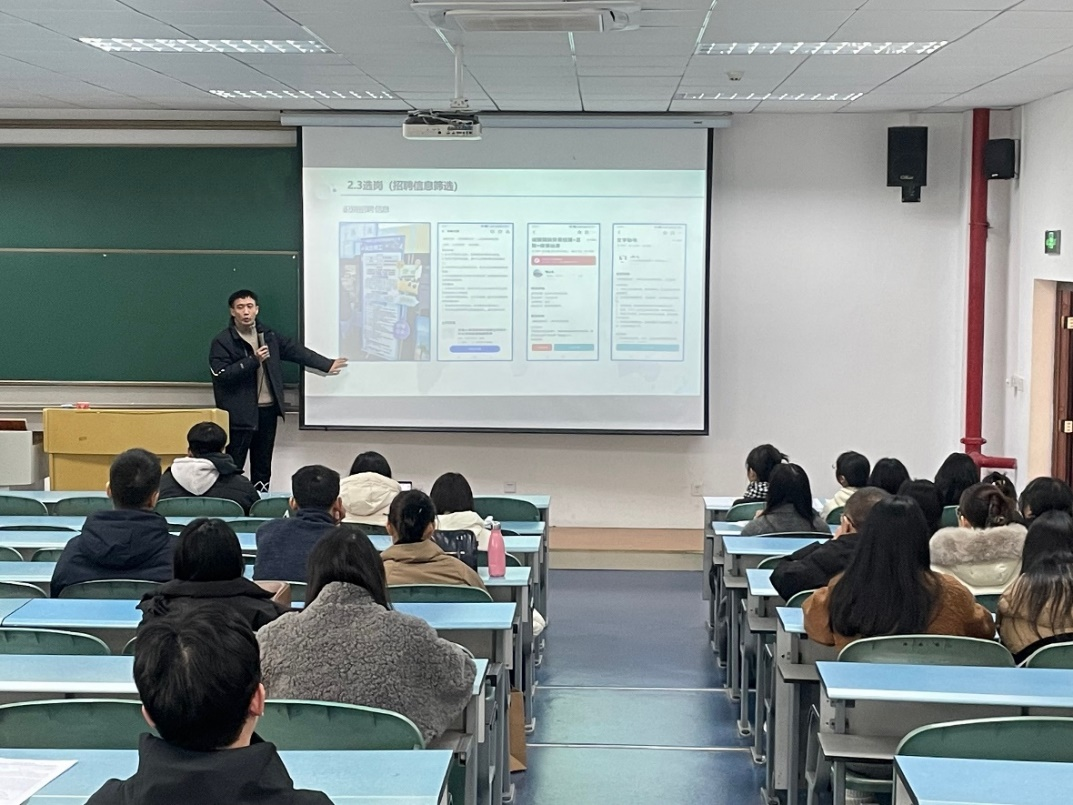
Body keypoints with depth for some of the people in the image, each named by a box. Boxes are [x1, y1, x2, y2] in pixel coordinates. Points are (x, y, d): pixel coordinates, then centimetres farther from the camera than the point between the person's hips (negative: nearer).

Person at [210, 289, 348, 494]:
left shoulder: (268, 335, 10)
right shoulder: (222, 341, -7)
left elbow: (296, 350, 15)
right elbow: (220, 374, -16)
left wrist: (327, 364, 12)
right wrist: (253, 361, -20)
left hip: (267, 409, 6)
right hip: (239, 414, -6)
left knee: (263, 466, 13)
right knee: (233, 466, -4)